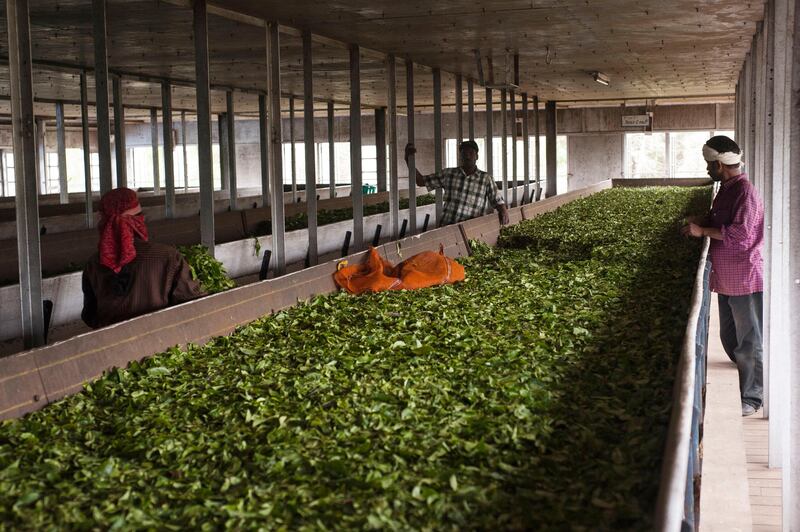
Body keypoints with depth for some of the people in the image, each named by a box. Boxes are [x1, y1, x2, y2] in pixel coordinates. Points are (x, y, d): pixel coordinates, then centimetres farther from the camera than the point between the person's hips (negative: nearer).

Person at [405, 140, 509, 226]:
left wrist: (503, 212, -17)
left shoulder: (486, 179, 9)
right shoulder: (448, 174, 13)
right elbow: (420, 181, 17)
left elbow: (498, 202, 7)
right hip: (446, 228, 1)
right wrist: (408, 159, 6)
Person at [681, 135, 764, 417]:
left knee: (749, 342, 1)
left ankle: (751, 398, 10)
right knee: (729, 339, 17)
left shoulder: (745, 192, -18)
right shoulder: (726, 190, 11)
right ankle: (741, 386, 29)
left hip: (745, 280, -10)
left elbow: (740, 233, -24)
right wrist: (700, 222, 4)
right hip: (726, 279, 10)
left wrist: (703, 231, -16)